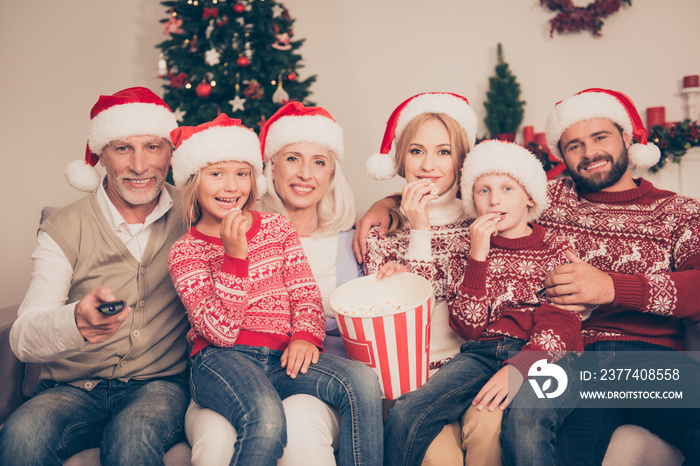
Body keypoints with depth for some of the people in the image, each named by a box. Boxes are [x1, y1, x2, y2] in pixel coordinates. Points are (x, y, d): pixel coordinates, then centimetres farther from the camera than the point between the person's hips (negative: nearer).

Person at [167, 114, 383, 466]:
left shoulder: (278, 228, 13)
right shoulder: (185, 252, 2)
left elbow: (305, 292, 12)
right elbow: (219, 331, -10)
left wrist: (306, 336, -9)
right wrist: (234, 255, -17)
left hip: (280, 357, 4)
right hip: (222, 359, -3)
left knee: (361, 380, -23)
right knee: (266, 418, -36)